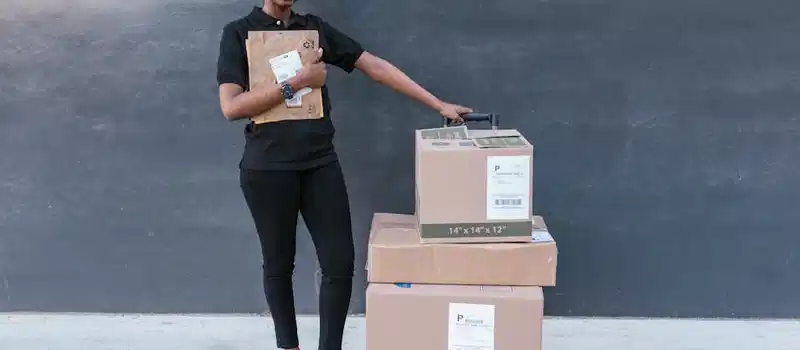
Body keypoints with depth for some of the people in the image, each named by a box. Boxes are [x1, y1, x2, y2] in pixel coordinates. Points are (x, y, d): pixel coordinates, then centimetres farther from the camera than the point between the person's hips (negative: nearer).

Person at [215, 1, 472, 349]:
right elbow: (231, 106, -11)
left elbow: (376, 66, 5)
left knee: (340, 263, -2)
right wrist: (296, 82, -14)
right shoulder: (239, 32, -1)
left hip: (320, 162, 3)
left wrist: (439, 105, 2)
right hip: (268, 167, -3)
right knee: (279, 264, 10)